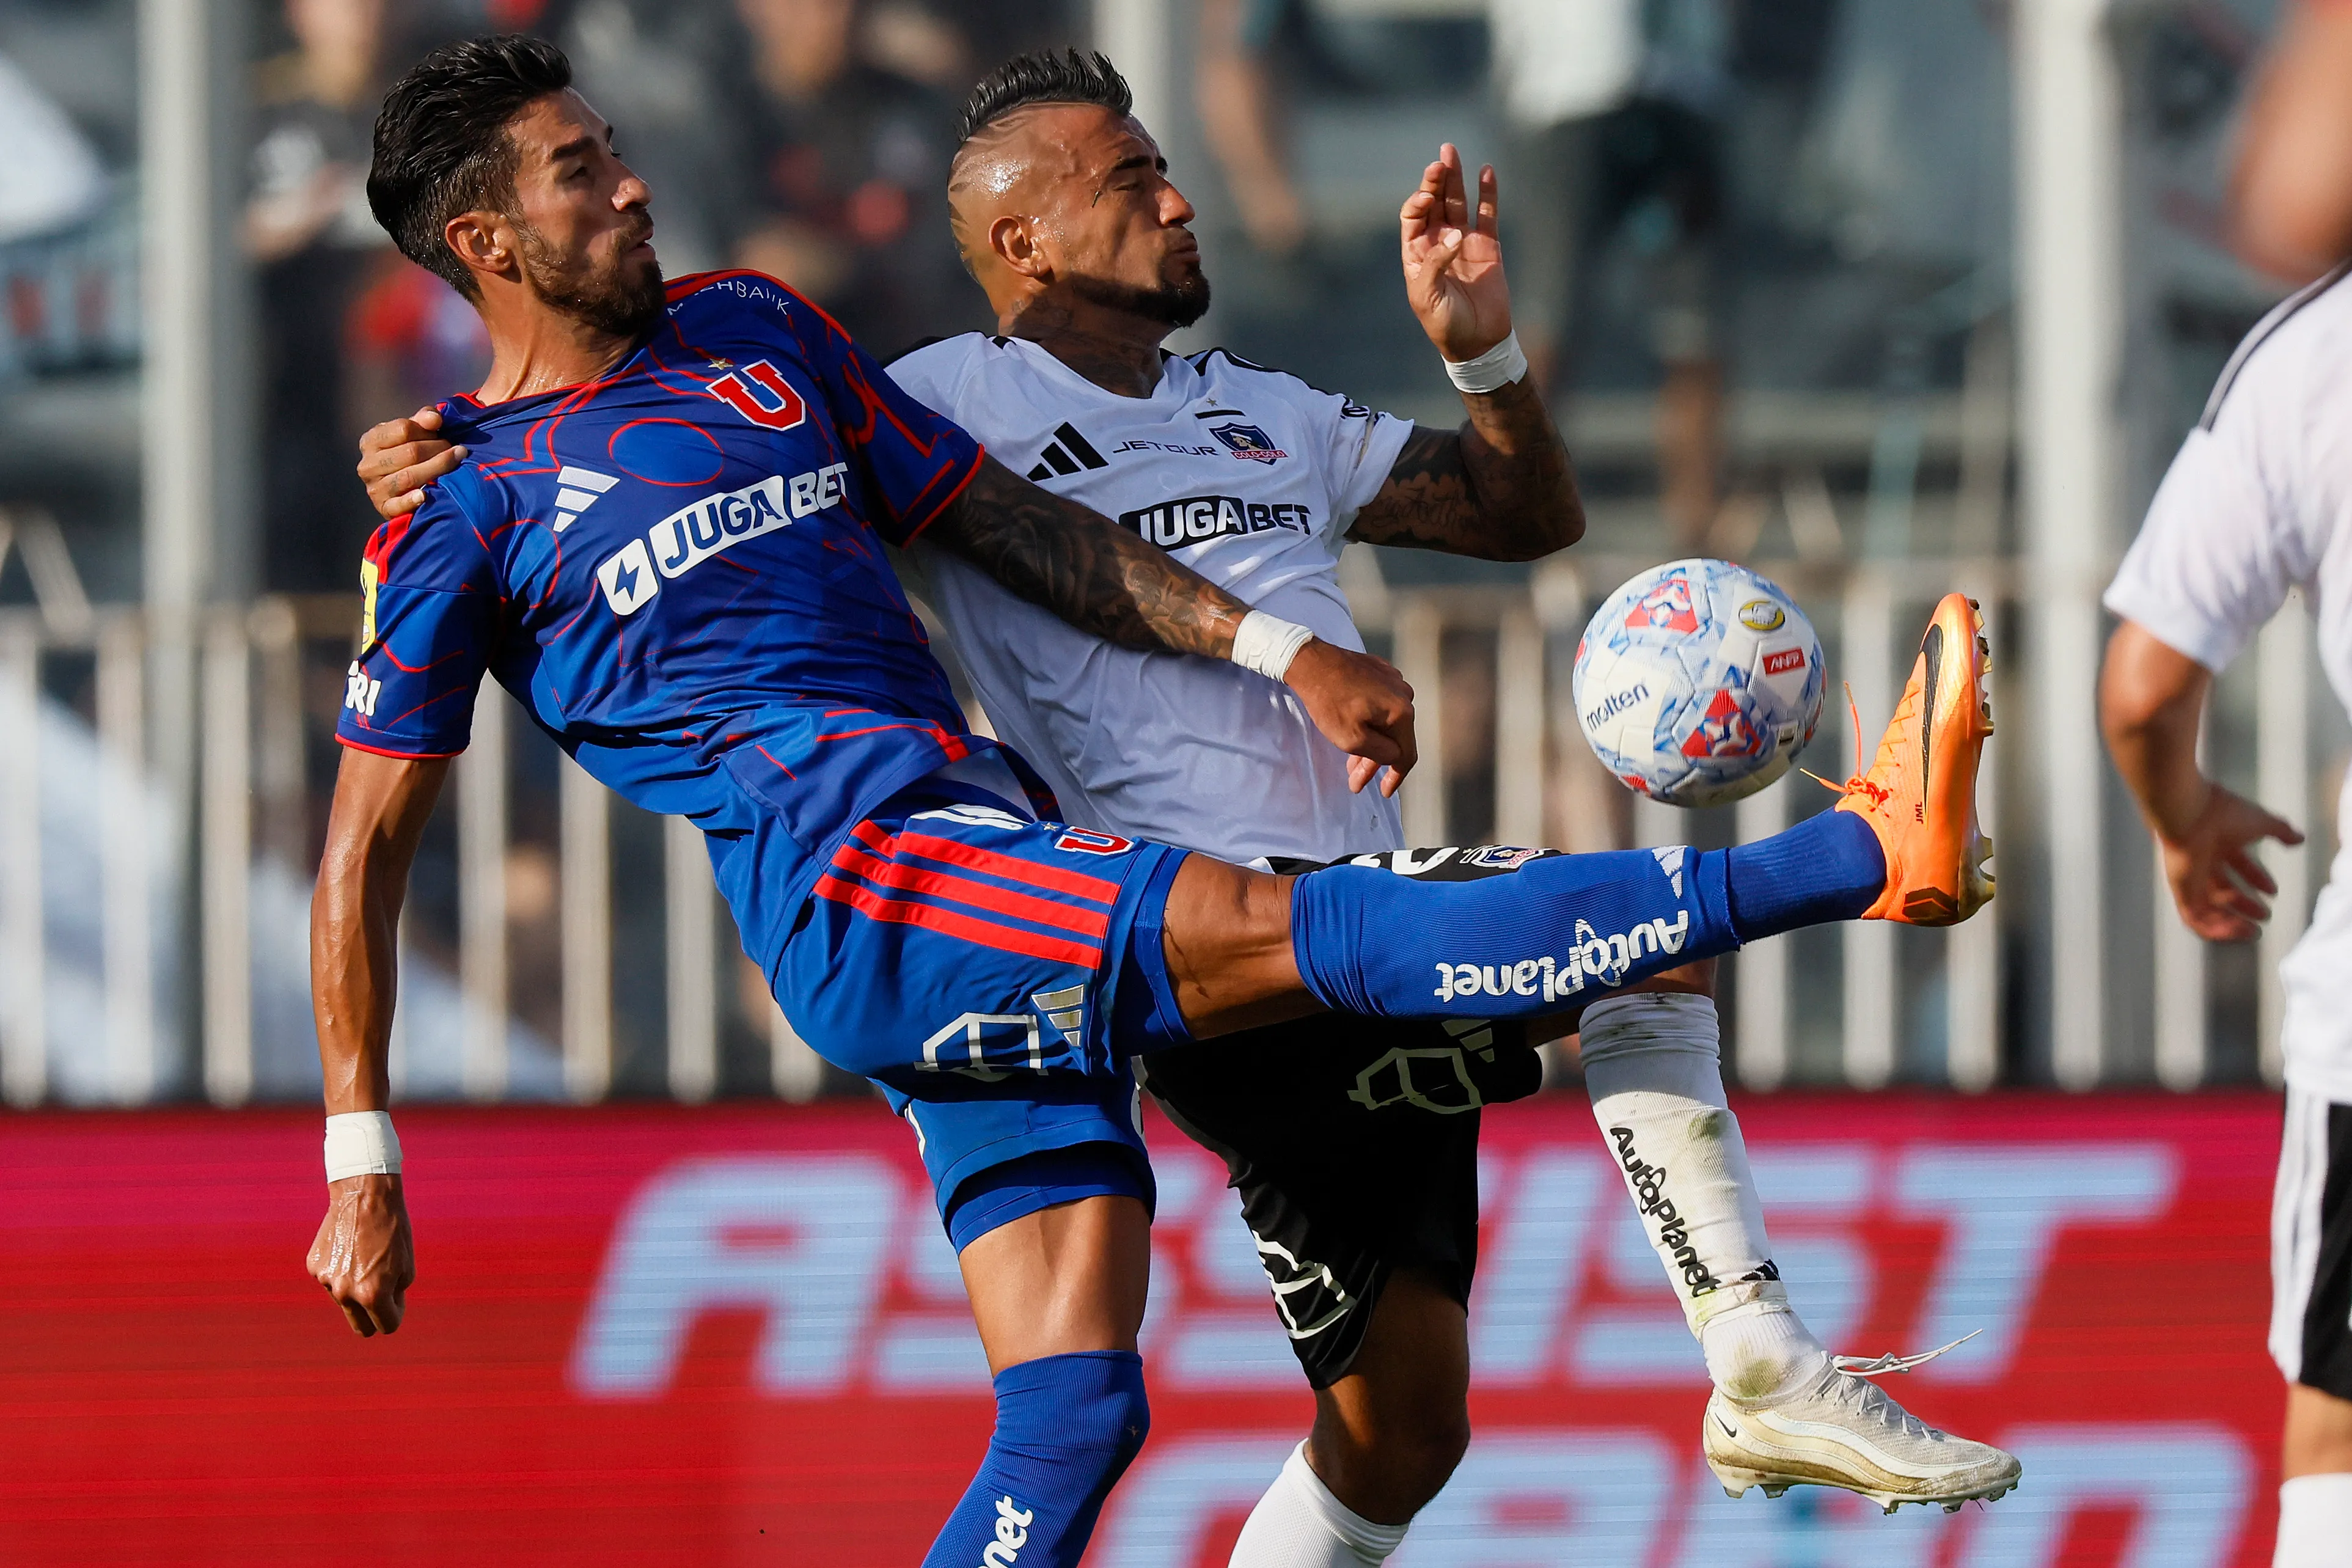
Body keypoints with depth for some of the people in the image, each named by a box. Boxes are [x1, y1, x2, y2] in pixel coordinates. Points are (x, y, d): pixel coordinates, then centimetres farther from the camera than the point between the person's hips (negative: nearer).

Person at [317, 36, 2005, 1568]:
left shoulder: (754, 328, 21)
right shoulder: (461, 512, 3)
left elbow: (1009, 521, 24)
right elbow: (366, 849, 4)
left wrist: (1279, 650, 15)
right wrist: (364, 1170, 0)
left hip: (995, 854, 8)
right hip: (854, 881, -8)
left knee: (1075, 1408, -3)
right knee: (1314, 929, -20)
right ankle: (1869, 855, -30)